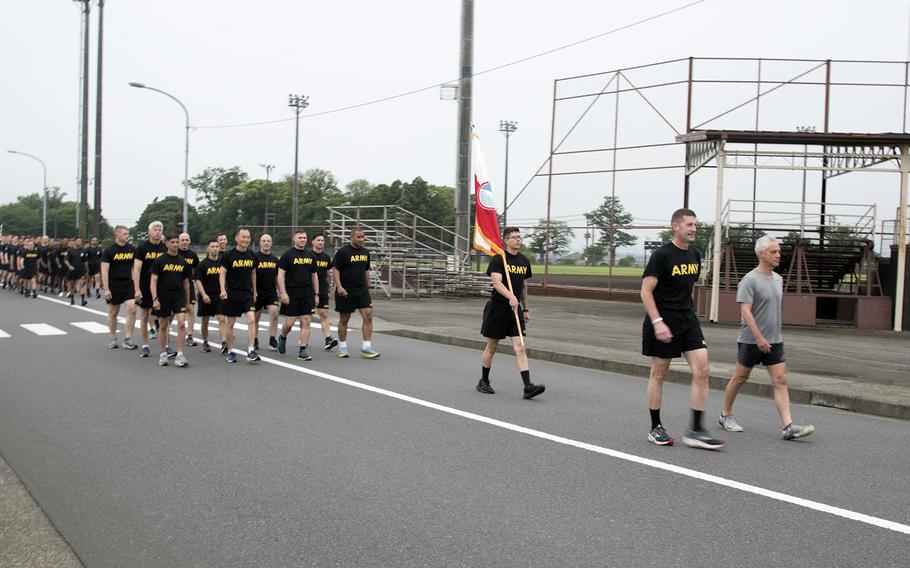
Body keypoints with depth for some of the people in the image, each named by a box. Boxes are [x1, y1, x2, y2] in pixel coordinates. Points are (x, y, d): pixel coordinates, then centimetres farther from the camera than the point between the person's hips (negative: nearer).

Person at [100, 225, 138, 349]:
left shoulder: (132, 249, 5)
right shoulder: (108, 251, -6)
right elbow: (104, 270, -8)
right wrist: (106, 289, -14)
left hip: (128, 284, 2)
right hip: (114, 286, -2)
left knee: (132, 309, -13)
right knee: (113, 312, 8)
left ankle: (127, 339, -5)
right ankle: (113, 339, 23)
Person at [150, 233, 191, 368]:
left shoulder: (183, 262, 7)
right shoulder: (159, 261, -3)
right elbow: (153, 281, -6)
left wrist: (187, 301, 16)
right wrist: (155, 298, -16)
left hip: (179, 297, 2)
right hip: (163, 298, -1)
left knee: (182, 323, -13)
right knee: (163, 326, 10)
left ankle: (180, 355, -9)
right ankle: (163, 353, 26)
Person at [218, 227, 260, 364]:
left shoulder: (252, 255, 6)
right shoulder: (228, 255, -6)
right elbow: (222, 273, -7)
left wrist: (254, 292, 19)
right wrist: (223, 290, -21)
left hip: (247, 293, 3)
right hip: (232, 293, -2)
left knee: (252, 319, -13)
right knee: (229, 323, 6)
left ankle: (250, 352, -12)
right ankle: (230, 352, 20)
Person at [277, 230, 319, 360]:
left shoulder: (310, 255, 12)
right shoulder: (287, 254, -3)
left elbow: (314, 276, 17)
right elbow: (280, 274, -6)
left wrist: (316, 294, 13)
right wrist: (282, 292, -14)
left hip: (308, 294, 4)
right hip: (291, 294, -4)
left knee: (306, 322, -2)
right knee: (289, 322, 0)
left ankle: (302, 351, 2)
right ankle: (282, 338, 32)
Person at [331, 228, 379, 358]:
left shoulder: (365, 252, 11)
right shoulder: (343, 252, -7)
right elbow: (335, 269, -9)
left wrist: (368, 287, 19)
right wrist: (339, 286, -19)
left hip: (362, 290, 5)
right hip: (345, 291, -5)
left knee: (368, 316, -7)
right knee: (344, 319, 5)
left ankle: (366, 347, -4)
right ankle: (342, 347, 19)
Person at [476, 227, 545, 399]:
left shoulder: (524, 261, 11)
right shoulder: (498, 259, -9)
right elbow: (497, 282, -23)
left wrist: (526, 309, 18)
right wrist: (511, 297, -38)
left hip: (515, 308, 5)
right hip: (497, 307, -5)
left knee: (520, 347, -5)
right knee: (492, 346, 7)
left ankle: (528, 387, -12)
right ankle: (484, 382, 24)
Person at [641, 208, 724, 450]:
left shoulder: (695, 255, 9)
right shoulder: (662, 255, -12)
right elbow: (646, 291, -15)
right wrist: (657, 322, -22)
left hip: (687, 321, 6)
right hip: (663, 321, -6)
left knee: (702, 369, -5)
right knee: (658, 373, 4)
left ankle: (696, 431, 0)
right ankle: (655, 428, 18)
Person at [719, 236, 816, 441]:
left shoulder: (778, 279, 12)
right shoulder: (749, 280, -12)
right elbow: (745, 311, -19)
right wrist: (759, 337, -25)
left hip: (774, 341, 6)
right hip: (751, 341, -6)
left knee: (781, 381, -3)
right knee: (739, 378, 7)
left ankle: (788, 426, -8)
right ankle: (726, 416, 23)